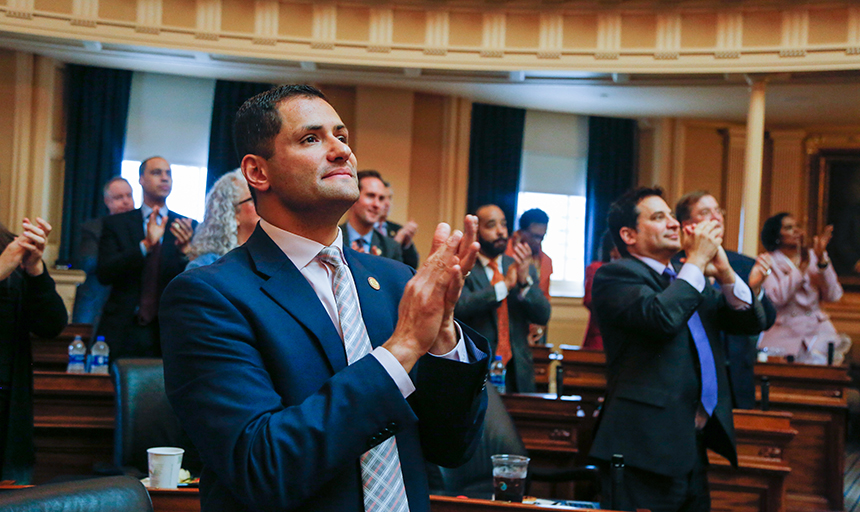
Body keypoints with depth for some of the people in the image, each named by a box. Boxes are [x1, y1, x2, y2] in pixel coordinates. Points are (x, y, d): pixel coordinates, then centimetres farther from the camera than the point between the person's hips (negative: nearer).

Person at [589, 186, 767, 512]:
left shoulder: (693, 280, 21)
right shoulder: (615, 275, -5)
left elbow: (752, 322, 15)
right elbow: (661, 317, -24)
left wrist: (724, 274, 0)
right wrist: (696, 261, -11)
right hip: (646, 447, -8)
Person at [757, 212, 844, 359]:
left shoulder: (813, 256, 11)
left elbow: (833, 296, 0)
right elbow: (777, 298, -14)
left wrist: (822, 260, -9)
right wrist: (800, 267, -18)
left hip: (818, 329, 2)